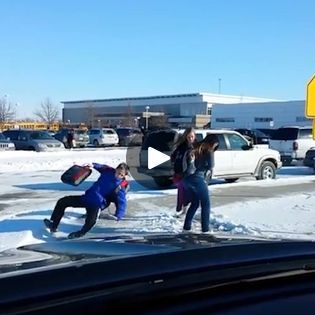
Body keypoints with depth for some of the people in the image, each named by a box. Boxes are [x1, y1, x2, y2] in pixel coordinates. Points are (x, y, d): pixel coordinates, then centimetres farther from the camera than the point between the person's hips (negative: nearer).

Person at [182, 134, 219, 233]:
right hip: (198, 179, -7)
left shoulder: (196, 149, 19)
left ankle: (186, 227, 19)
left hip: (187, 179, 7)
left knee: (194, 203, 21)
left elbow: (188, 162, 15)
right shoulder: (209, 151, 1)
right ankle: (205, 229, 4)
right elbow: (211, 167, -2)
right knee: (205, 204, 7)